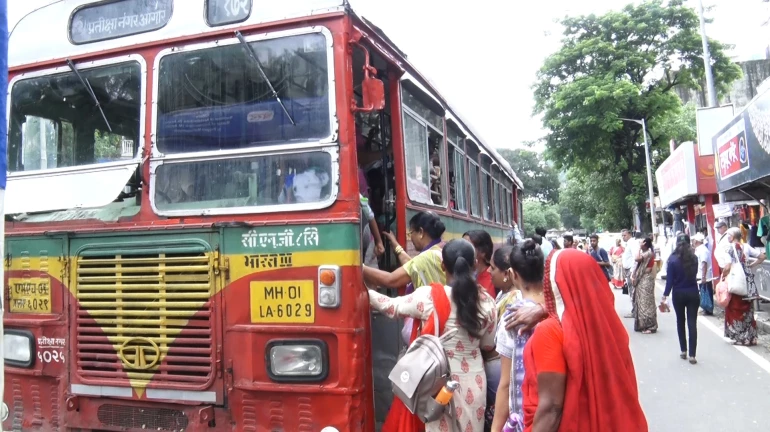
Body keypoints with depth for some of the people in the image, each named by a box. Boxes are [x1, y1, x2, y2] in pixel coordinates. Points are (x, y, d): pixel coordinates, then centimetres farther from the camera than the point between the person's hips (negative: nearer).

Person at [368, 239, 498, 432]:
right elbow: (488, 346, 8)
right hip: (473, 382, 3)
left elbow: (391, 307, -1)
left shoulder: (429, 297, -15)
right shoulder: (487, 303, -5)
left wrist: (366, 292, 14)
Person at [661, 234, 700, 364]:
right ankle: (692, 354, -3)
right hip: (693, 293, 1)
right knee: (692, 323, 0)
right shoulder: (694, 258, -2)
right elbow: (695, 274, 13)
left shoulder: (673, 259, -10)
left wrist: (665, 295, -6)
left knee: (680, 322, 15)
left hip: (678, 294, -1)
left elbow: (670, 279, -10)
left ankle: (683, 351, 20)